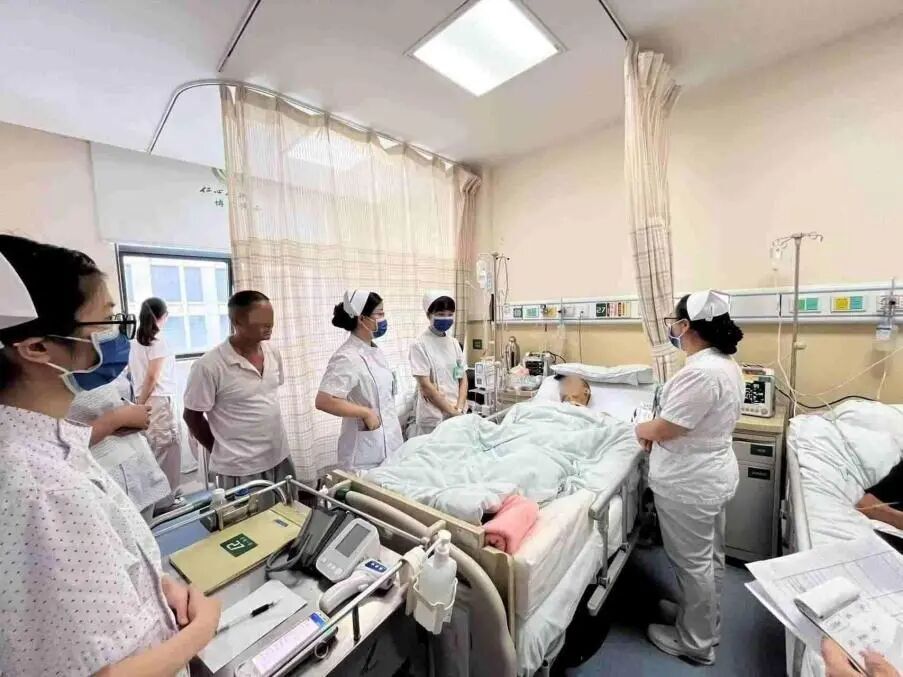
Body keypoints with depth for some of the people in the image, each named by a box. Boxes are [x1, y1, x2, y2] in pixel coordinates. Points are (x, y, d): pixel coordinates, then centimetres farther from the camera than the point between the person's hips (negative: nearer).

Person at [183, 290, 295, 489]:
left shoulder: (273, 354, -2)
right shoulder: (209, 366, -19)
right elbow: (192, 416, -8)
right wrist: (222, 452, 0)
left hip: (280, 458, 6)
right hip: (240, 470, -5)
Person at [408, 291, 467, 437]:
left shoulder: (454, 343, 6)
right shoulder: (420, 345, -11)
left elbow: (463, 379, 6)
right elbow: (425, 385, -14)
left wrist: (459, 408, -6)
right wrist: (452, 410, -12)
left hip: (458, 414, 5)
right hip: (433, 417, -5)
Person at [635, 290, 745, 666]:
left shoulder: (700, 372, -29)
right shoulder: (725, 363, 4)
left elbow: (663, 429, -24)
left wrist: (641, 429, -4)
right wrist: (658, 429, 4)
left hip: (689, 483, -10)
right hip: (713, 475, 10)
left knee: (692, 561, 10)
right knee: (708, 556, 25)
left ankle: (696, 642, 30)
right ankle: (702, 617, 45)